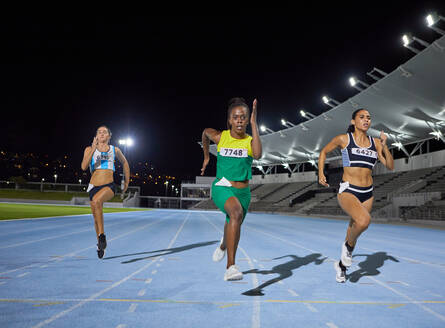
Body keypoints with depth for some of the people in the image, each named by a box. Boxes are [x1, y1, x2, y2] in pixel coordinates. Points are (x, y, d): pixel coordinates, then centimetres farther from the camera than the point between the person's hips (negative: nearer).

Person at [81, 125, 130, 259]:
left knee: (96, 200, -34)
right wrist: (93, 149, -20)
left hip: (109, 186, -2)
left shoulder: (115, 150, 6)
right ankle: (100, 245, 32)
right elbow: (84, 167, -11)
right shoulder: (89, 149, 5)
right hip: (94, 186, 3)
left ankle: (102, 235, -24)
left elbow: (125, 163, 23)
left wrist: (127, 182, 22)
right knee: (96, 218, 10)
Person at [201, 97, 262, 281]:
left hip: (243, 192, 3)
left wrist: (254, 124, -27)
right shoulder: (220, 137, -3)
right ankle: (231, 265, -35)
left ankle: (223, 245, 58)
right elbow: (205, 133, 20)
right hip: (221, 188, -3)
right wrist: (206, 157, 27)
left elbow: (257, 155, -28)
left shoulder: (250, 140, -5)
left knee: (234, 227, 20)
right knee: (237, 213, -34)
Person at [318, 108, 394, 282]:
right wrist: (320, 173, 2)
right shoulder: (343, 139, -2)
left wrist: (384, 146, -7)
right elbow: (324, 152, 12)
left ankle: (341, 264, 37)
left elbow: (390, 166, 6)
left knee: (355, 229, 13)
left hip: (367, 193, 5)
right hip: (347, 191, -5)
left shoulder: (375, 142, 7)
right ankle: (349, 246, -1)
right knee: (364, 220, -32)